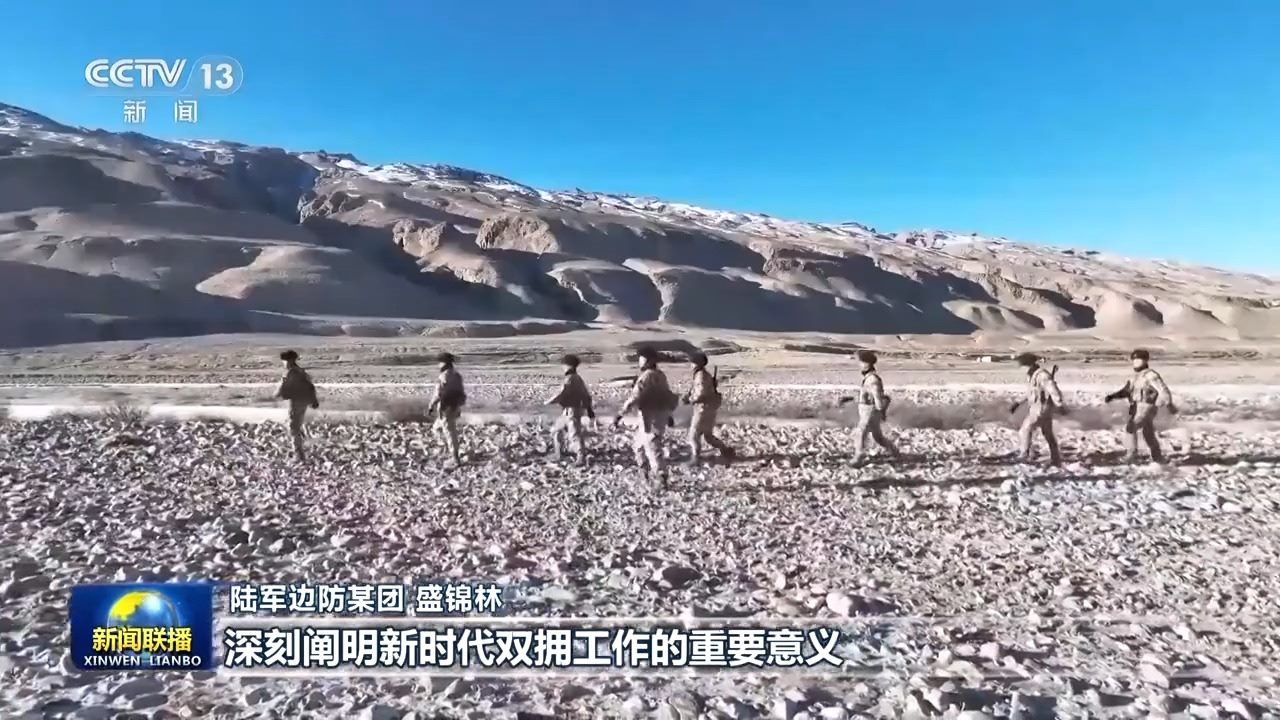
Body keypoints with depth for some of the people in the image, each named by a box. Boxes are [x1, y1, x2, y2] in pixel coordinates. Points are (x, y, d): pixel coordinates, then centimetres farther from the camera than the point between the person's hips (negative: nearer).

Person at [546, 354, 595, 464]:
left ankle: (582, 458, -15)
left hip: (572, 411, -10)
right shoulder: (578, 378, 13)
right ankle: (559, 455, 25)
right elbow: (587, 395, 16)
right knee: (556, 431, 20)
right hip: (567, 412, 10)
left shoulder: (570, 379, -17)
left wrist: (549, 402, -5)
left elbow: (561, 395, -20)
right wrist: (589, 409, 22)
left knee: (575, 435, -13)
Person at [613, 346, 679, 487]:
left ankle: (662, 480, -7)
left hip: (650, 420, -9)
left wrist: (620, 414, -27)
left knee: (653, 450, -6)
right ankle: (646, 472, 30)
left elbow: (634, 397, -25)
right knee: (637, 444, 22)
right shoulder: (660, 375, 12)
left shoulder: (647, 376, -17)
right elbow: (667, 396, 22)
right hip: (659, 417, 9)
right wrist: (668, 415, 34)